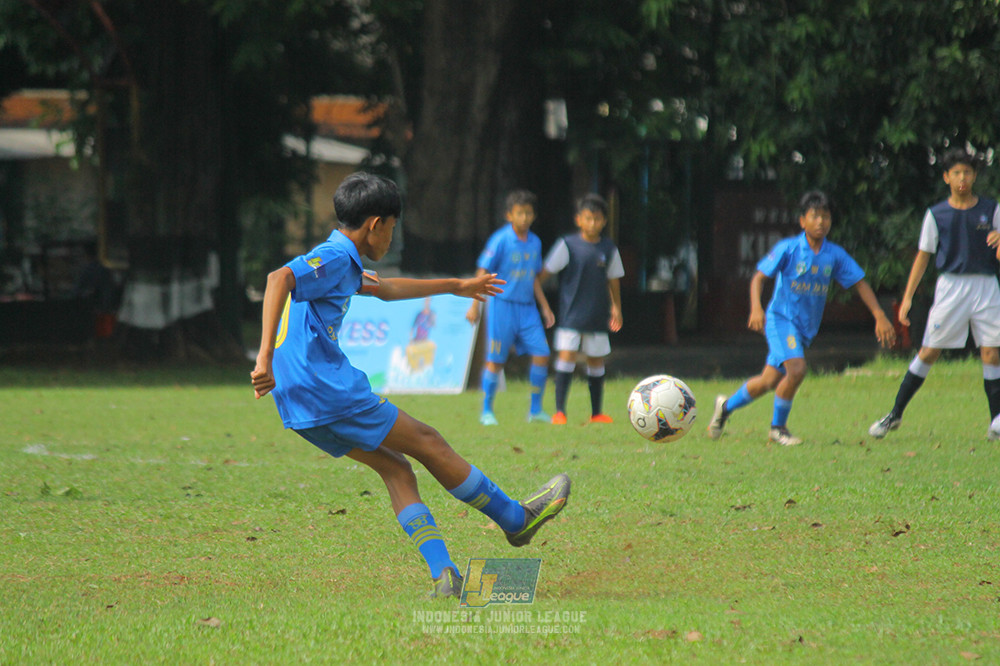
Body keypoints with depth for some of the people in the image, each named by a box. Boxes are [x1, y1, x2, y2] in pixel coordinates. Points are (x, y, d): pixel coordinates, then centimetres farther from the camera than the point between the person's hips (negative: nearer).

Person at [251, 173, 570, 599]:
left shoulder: (341, 261, 21)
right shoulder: (333, 258, -11)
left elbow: (385, 290, 39)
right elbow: (279, 279, -30)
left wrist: (455, 287, 50)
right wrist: (265, 356, -37)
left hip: (299, 404, 10)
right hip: (329, 391, -10)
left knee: (394, 466, 11)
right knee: (427, 444, 4)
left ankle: (444, 579, 0)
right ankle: (516, 519, 17)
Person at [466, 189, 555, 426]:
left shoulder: (535, 243, 9)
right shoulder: (501, 240, -10)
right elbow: (483, 273, -7)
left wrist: (545, 307, 20)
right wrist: (475, 306, -10)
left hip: (527, 308, 5)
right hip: (502, 305, -5)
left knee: (541, 354, -3)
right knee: (495, 360, -2)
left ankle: (535, 410, 6)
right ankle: (487, 412, 10)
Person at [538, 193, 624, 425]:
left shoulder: (608, 249, 6)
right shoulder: (568, 245, -6)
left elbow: (613, 280, 17)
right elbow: (545, 273, -1)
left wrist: (616, 309, 20)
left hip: (598, 317, 4)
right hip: (571, 316, -4)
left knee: (596, 361, 9)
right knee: (567, 355, -15)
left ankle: (597, 413, 20)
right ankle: (559, 411, -11)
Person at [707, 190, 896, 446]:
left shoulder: (835, 255, 0)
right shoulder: (788, 249, -11)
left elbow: (859, 283, 5)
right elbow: (759, 277, -10)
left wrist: (880, 316, -3)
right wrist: (756, 308, -26)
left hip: (807, 327, 5)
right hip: (781, 319, -5)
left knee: (769, 381, 10)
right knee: (796, 368, -25)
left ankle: (726, 406, 36)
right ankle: (778, 428, -5)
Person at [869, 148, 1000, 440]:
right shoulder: (936, 214, 3)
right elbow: (923, 256, 6)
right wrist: (908, 297, 1)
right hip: (950, 285, -1)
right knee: (929, 352, -3)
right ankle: (895, 414, 4)